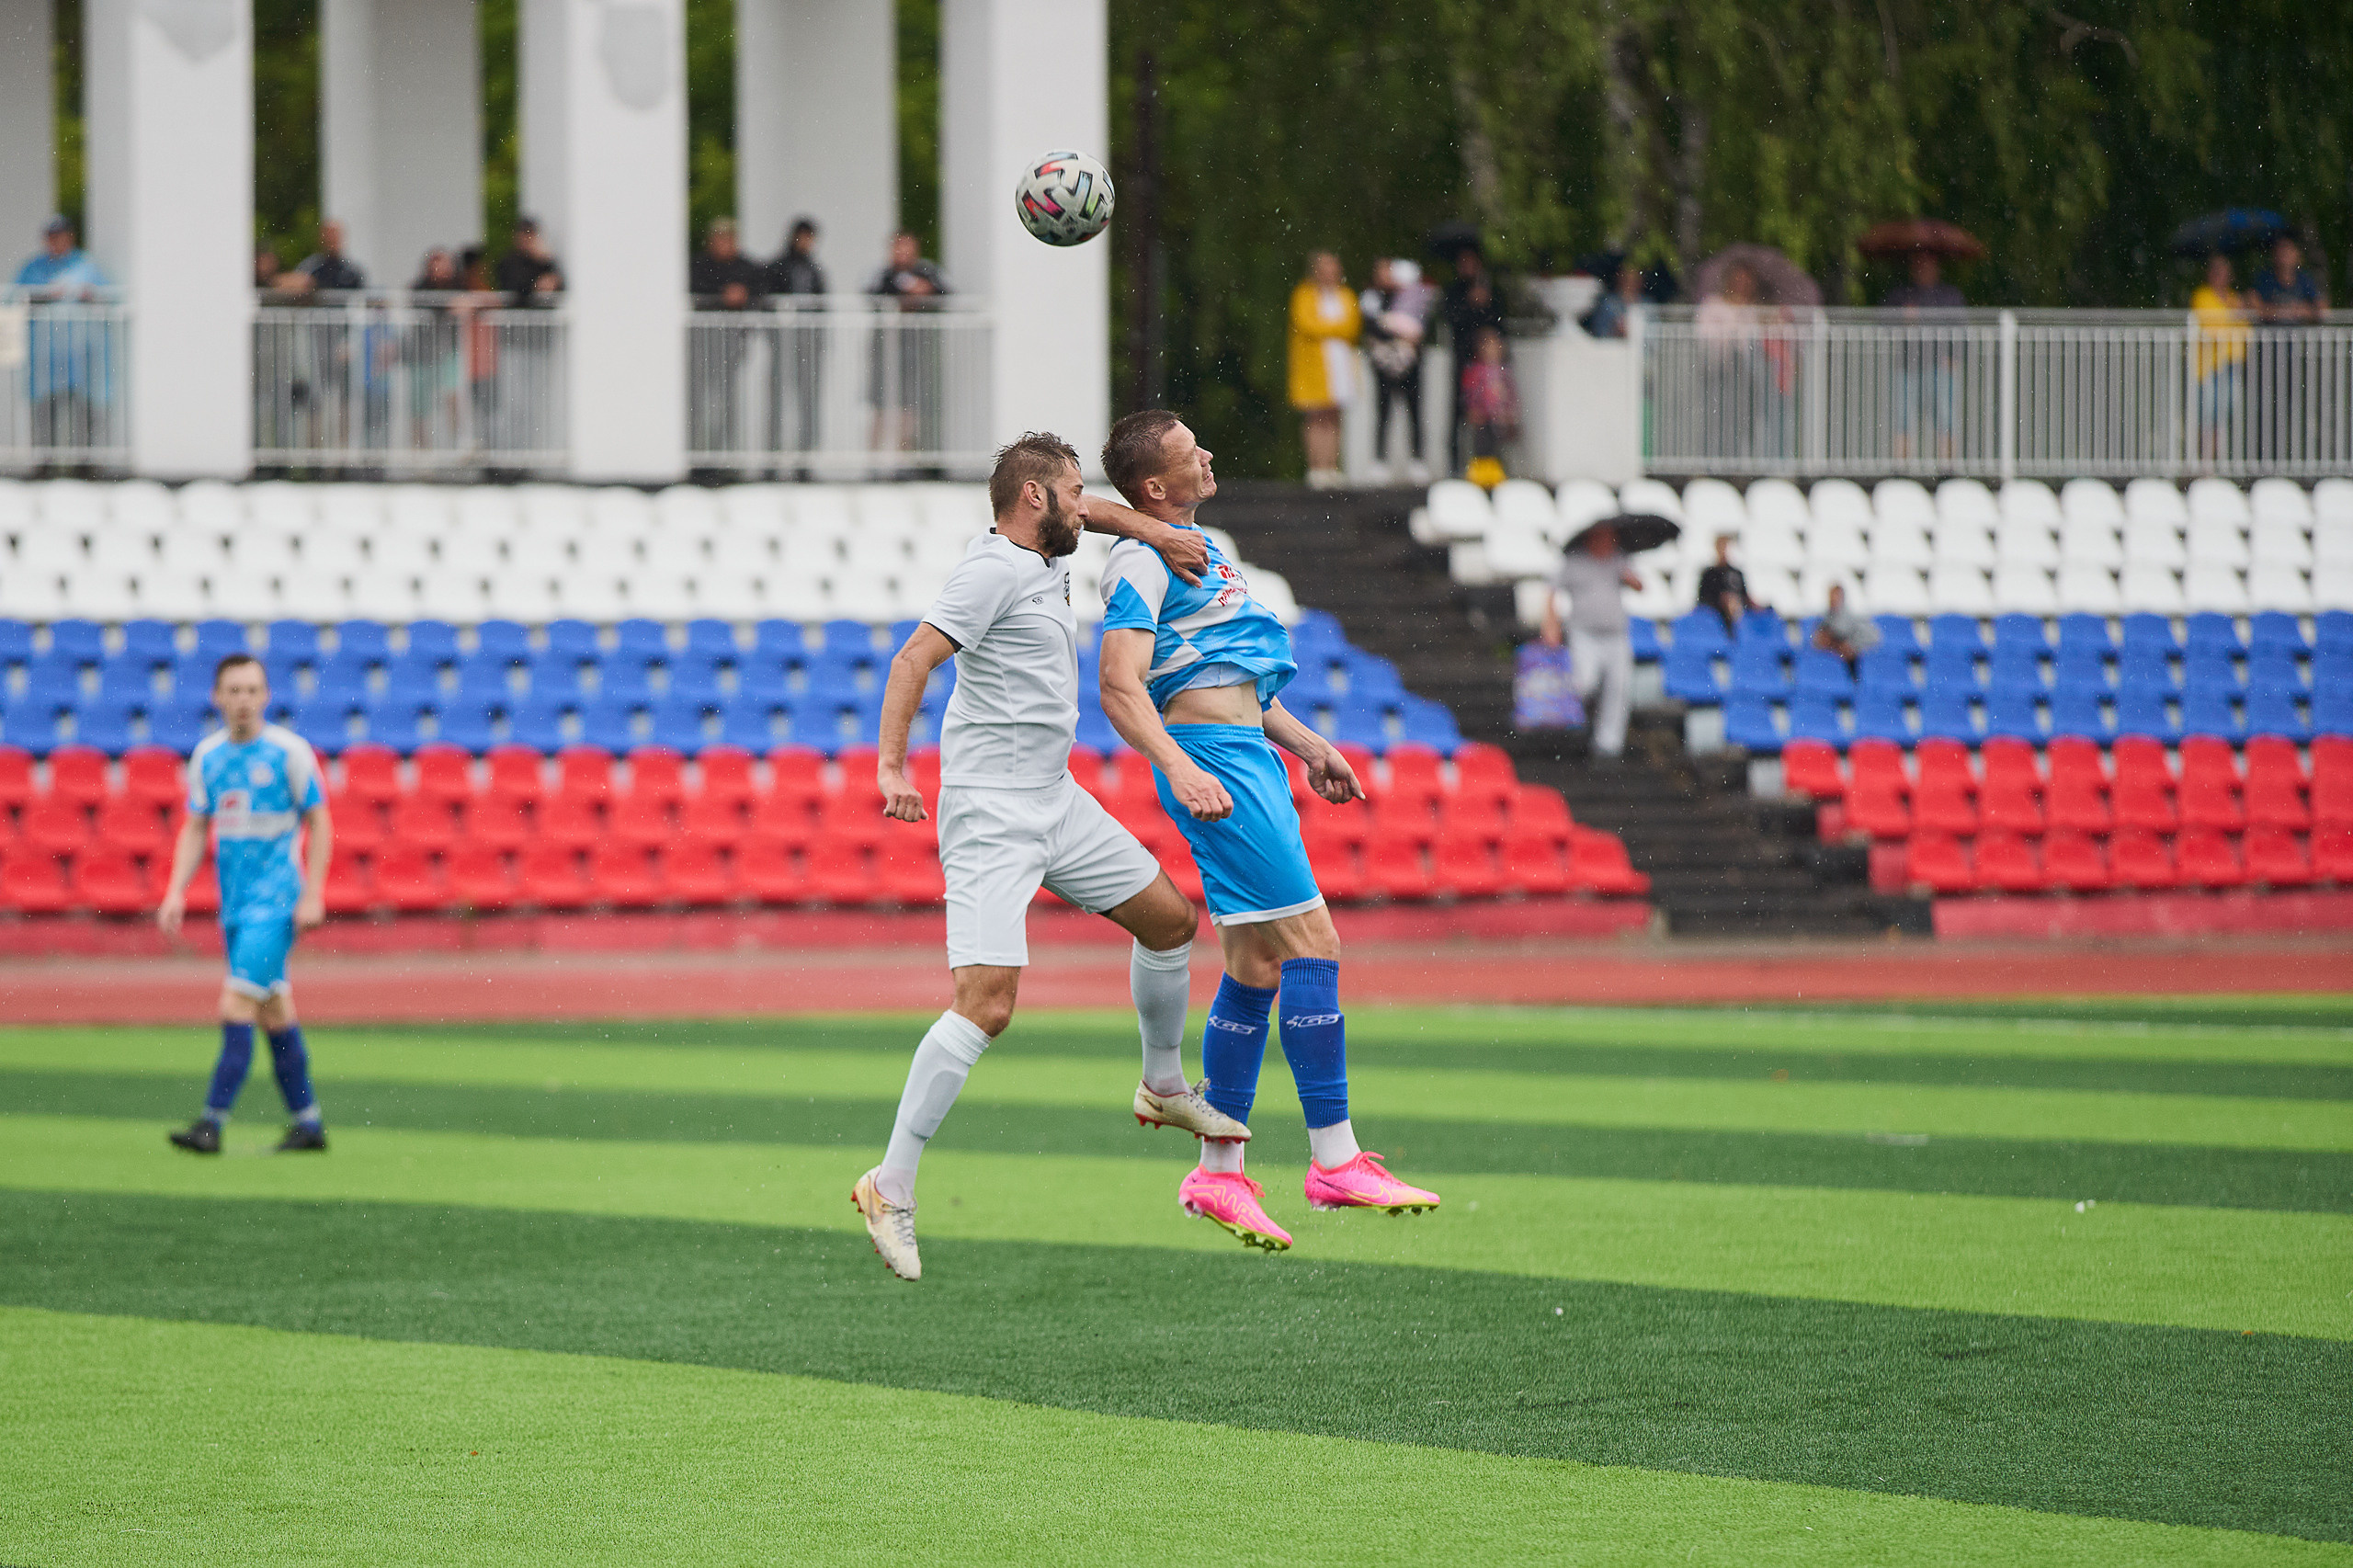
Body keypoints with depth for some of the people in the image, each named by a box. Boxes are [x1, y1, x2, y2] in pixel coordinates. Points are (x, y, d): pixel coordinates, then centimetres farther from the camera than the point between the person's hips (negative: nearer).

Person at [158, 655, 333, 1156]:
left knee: (236, 1008, -14)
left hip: (275, 902, -6)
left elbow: (319, 823, -4)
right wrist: (176, 893, 3)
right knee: (275, 1014, 11)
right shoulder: (207, 756, 7)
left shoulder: (289, 752, -8)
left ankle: (212, 1122, -15)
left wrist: (313, 895, -10)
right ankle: (308, 1121, 19)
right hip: (234, 903, 6)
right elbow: (195, 829, 14)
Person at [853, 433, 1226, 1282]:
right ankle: (891, 1186, -17)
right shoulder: (994, 569, -15)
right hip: (990, 813, -10)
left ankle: (1165, 1086, 42)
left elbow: (1085, 511, 35)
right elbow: (914, 658, -24)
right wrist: (891, 765, -34)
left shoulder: (1047, 555, 12)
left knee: (1170, 919, 19)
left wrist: (1161, 535, 22)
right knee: (986, 1003, -19)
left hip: (1056, 800, 10)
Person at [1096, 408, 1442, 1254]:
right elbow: (1121, 689, -19)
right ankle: (1335, 1160, -11)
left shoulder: (1201, 549, 22)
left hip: (1248, 760, 10)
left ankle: (1218, 1174, 13)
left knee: (1255, 972, 9)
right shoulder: (1142, 562, -9)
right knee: (1313, 944, -13)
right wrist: (1181, 770, -33)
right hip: (1211, 759, -10)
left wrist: (1307, 744, 29)